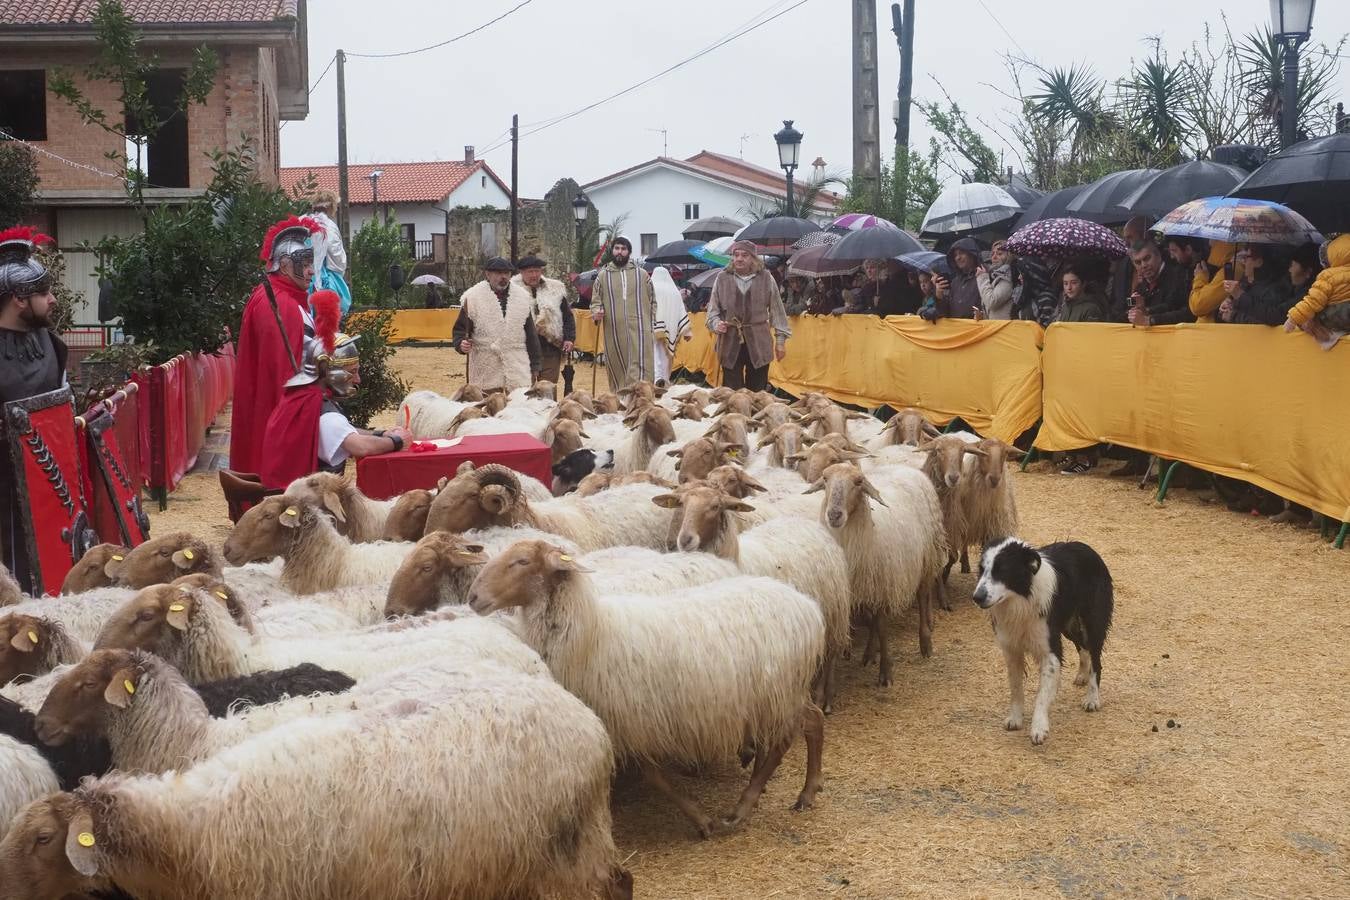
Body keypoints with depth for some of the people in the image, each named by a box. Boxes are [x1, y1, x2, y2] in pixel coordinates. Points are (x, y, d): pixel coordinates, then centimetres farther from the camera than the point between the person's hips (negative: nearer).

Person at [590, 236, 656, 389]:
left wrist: (653, 325, 6)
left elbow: (652, 301, 13)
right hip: (613, 332, 1)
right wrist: (597, 312, -11)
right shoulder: (602, 276, 9)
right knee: (617, 371, 6)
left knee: (640, 369, -11)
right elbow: (595, 301, 11)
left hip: (639, 330, -1)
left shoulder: (642, 274, 10)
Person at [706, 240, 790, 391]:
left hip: (759, 343, 0)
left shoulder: (766, 278, 2)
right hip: (730, 342, 0)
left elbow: (776, 310, 7)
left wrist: (780, 339, 6)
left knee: (758, 392, 6)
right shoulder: (722, 278, 3)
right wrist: (716, 323, -8)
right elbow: (713, 308, 12)